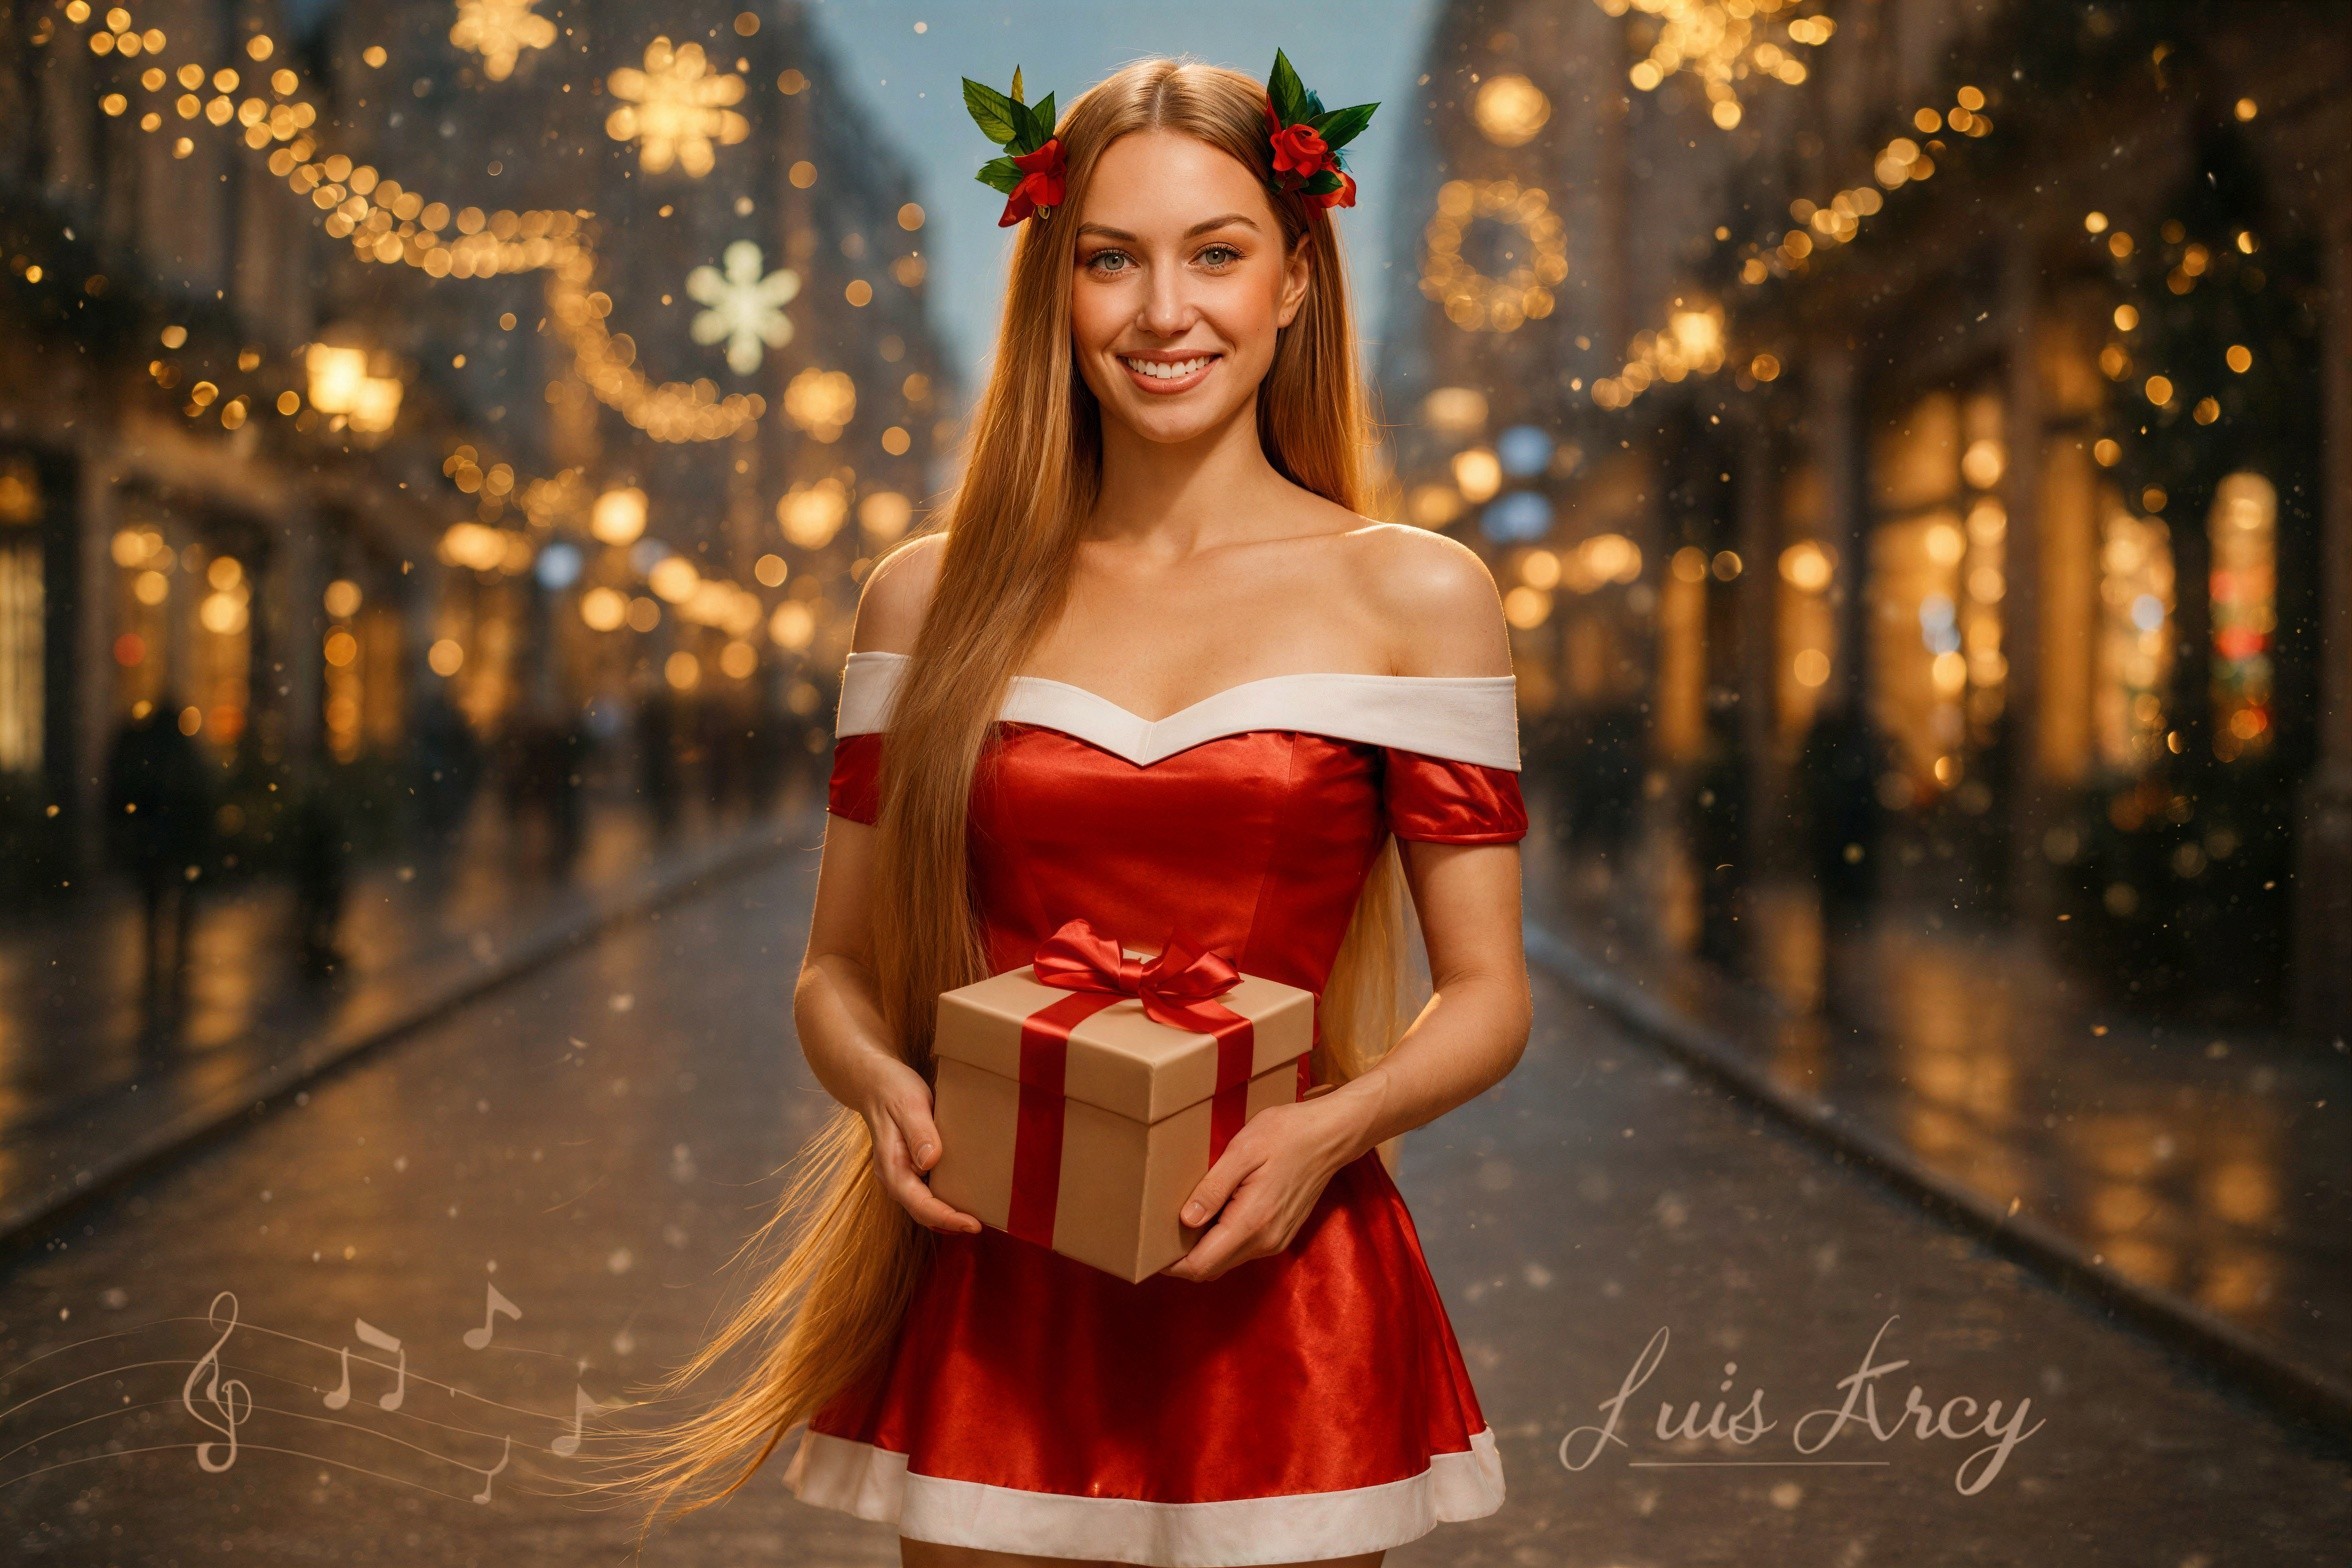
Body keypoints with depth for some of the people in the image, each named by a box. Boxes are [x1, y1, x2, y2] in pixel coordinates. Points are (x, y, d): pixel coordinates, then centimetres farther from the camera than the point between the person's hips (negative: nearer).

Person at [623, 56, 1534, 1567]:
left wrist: (1331, 1127, -18)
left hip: (1277, 1297, -1)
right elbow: (840, 968, 9)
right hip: (988, 1307, 1)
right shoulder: (933, 597, 4)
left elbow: (1486, 995, 1)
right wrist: (879, 1081, -12)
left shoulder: (1416, 595, 0)